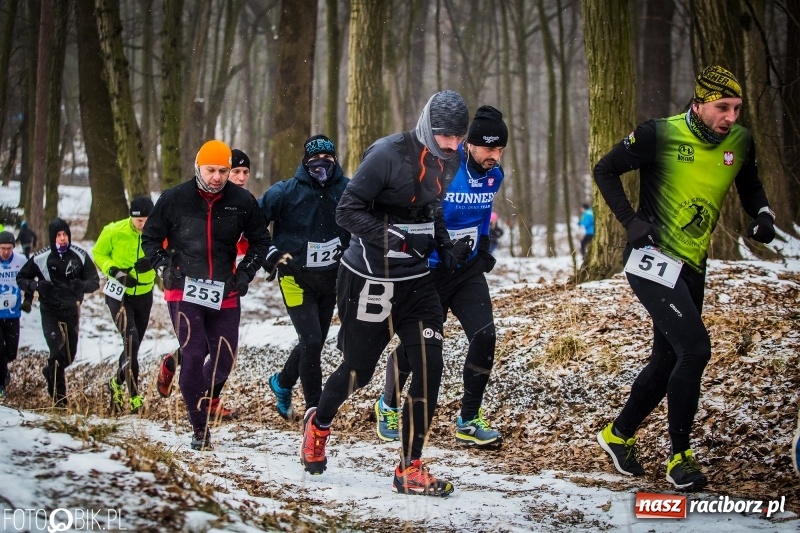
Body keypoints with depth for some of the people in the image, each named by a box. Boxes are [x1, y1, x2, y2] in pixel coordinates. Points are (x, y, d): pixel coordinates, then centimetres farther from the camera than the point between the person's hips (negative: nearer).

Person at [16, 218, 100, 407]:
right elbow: (21, 278, 1)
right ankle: (59, 397, -6)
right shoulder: (41, 258, -9)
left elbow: (95, 281, -2)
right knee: (58, 351, -16)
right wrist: (36, 286, -19)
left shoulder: (80, 256, -5)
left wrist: (82, 285, -25)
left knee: (70, 355, 14)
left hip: (72, 311, 3)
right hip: (50, 311, -3)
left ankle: (50, 372, 46)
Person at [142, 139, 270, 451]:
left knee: (224, 359, 4)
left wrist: (245, 272, 1)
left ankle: (197, 396, 35)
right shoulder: (174, 199, -4)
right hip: (184, 290, -2)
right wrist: (164, 266, -7)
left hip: (225, 293, 3)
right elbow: (150, 238, 8)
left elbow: (260, 241, 13)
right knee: (194, 356, -12)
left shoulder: (242, 201, 0)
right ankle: (200, 428, -4)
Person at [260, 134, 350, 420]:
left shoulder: (348, 190, -8)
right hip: (296, 277, -4)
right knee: (311, 341, -12)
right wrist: (269, 254, -12)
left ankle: (282, 382, 41)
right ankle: (315, 409, -1)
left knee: (315, 341, 14)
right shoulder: (285, 192, -13)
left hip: (331, 279, 4)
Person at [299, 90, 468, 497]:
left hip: (416, 280, 6)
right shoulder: (386, 155, -21)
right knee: (357, 370, 10)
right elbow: (347, 211, -19)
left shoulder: (447, 161, 2)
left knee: (429, 367, -7)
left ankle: (411, 469, 3)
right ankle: (318, 423, 43)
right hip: (369, 281, -6)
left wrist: (443, 243, 7)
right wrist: (388, 235, -31)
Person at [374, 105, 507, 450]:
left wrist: (483, 245, 12)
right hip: (429, 271, -5)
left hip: (468, 270, 5)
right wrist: (445, 248, -24)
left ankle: (468, 423, 1)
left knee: (484, 337, -12)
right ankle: (388, 406, 34)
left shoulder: (493, 174, -2)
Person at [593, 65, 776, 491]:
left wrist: (762, 215, -1)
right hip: (654, 259, -7)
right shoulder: (659, 135, -15)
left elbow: (750, 186, 20)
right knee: (695, 349, -17)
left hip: (692, 266, 7)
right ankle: (680, 457, -4)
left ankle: (619, 435, 34)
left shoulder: (740, 143, 0)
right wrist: (631, 221, -14)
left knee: (669, 360, 14)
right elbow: (605, 171, -3)